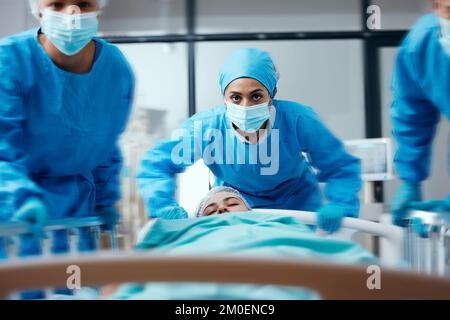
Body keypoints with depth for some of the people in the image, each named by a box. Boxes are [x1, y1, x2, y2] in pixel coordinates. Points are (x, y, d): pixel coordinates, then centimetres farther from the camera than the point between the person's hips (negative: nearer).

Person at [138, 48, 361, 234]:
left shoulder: (298, 120, -30)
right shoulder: (206, 125, -28)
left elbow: (342, 168, -22)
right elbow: (154, 165, -21)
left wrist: (339, 205, -42)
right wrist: (164, 206, -40)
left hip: (295, 205, 0)